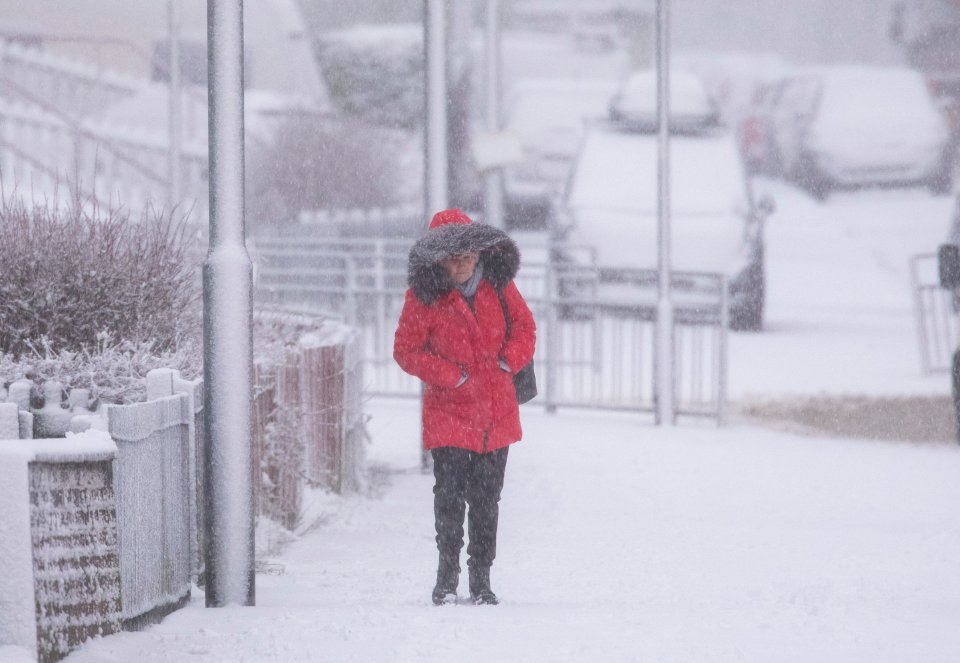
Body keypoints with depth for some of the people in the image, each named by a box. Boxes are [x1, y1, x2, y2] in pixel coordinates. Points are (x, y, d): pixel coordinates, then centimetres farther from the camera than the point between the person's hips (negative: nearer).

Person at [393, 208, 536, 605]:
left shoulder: (498, 285, 2)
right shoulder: (424, 295, -8)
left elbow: (524, 327, 14)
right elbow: (406, 350, -4)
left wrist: (509, 360, -5)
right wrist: (452, 375, -13)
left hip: (496, 411, 3)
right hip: (448, 409, -3)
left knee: (487, 498, 7)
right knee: (450, 494, -12)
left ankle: (481, 577, 17)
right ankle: (448, 573, 1)